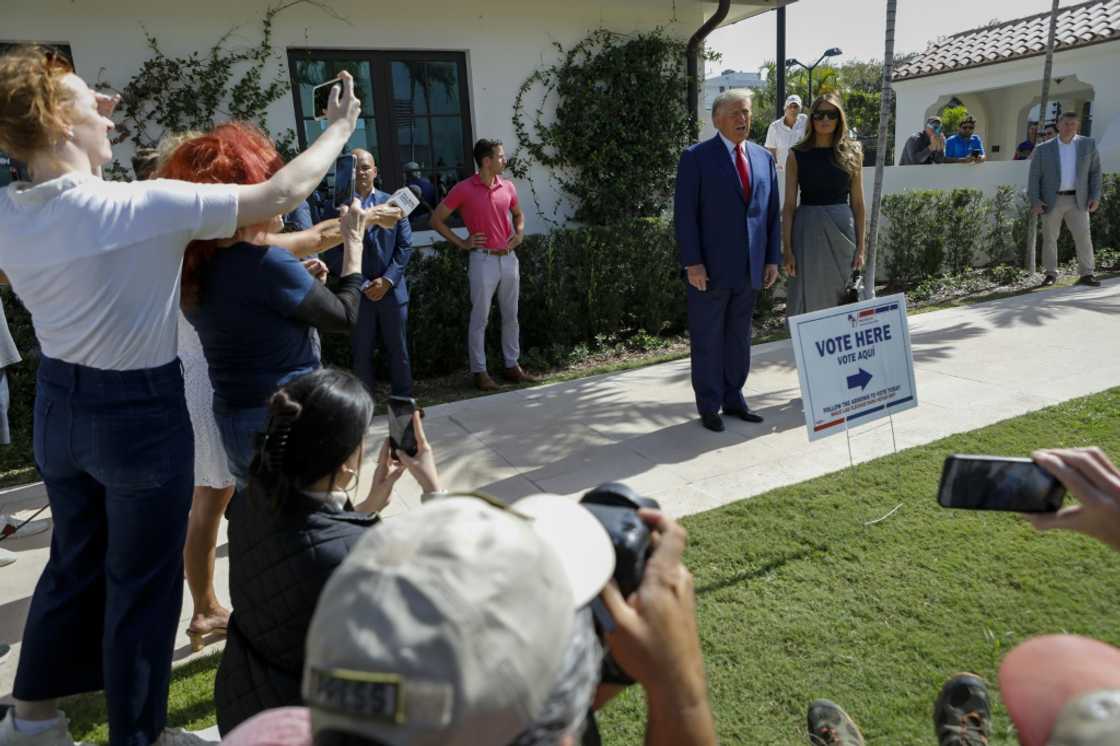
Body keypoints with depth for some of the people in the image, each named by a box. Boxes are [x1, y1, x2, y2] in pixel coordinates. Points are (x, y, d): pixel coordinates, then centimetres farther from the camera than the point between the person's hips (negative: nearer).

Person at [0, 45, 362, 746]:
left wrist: (89, 122, 17)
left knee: (75, 562, 24)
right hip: (140, 413, -7)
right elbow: (281, 193, -18)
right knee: (144, 580, 10)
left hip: (59, 407, 7)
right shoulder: (143, 206, -23)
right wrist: (339, 129, -3)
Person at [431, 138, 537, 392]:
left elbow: (518, 214, 26)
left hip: (509, 258, 5)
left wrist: (519, 235, 8)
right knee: (480, 317, 0)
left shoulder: (508, 187, 7)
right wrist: (461, 243, -5)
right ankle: (479, 371, 8)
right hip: (483, 259, -5)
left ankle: (512, 366, 21)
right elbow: (436, 220, -2)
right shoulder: (464, 189, -7)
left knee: (511, 315, 11)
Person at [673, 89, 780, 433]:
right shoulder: (696, 157, -4)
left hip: (749, 268, 5)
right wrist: (692, 262, -15)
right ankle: (709, 407, 14)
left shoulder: (764, 158, 12)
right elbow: (685, 214, -9)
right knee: (707, 339, 4)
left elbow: (772, 212, 13)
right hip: (710, 268, -5)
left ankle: (733, 399, 24)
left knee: (739, 337, 12)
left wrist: (772, 258, 7)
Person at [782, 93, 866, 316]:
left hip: (842, 229, 1)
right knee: (808, 298, 0)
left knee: (841, 298, 6)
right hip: (808, 230, -1)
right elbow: (789, 205, 0)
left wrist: (860, 247, 2)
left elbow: (857, 203, 7)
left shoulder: (851, 153, 7)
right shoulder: (798, 155, 3)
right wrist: (787, 249, -7)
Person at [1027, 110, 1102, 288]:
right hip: (1051, 200, 0)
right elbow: (1034, 176, 1)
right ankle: (1050, 274, 14)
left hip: (1077, 200, 1)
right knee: (1049, 238, 4)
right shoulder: (1043, 149, 1)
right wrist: (1035, 201, -9)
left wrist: (1095, 196, -2)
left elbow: (1095, 171, 7)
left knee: (1083, 236, -5)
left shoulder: (1088, 144, 5)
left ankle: (1086, 274, 0)